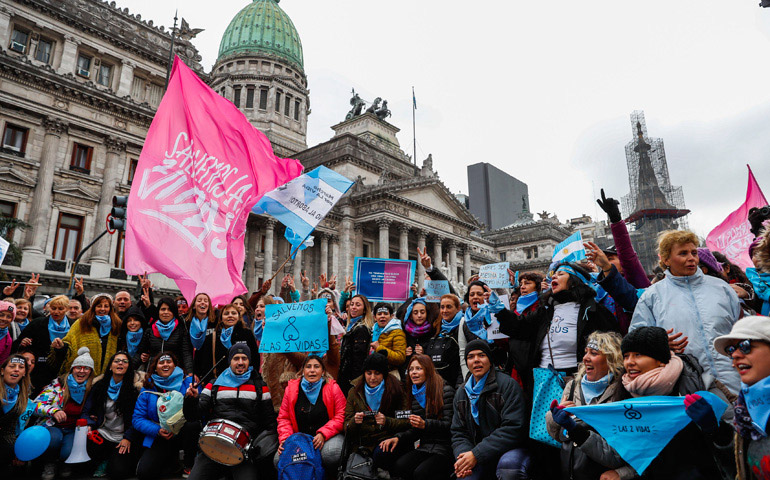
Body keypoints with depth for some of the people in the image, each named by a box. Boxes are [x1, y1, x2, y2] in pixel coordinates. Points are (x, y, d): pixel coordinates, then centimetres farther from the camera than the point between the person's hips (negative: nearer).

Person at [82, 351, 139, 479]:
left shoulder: (135, 388, -4)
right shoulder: (99, 386, 6)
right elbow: (86, 411, 7)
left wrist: (128, 438, -16)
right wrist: (89, 426, -14)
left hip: (124, 438, -3)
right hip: (103, 434, 3)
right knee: (86, 444, -30)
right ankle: (103, 462, 5)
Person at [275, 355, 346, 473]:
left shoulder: (332, 388, -3)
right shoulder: (291, 389, 4)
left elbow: (340, 417, -5)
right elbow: (283, 418, 9)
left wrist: (323, 434, -18)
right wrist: (284, 439, -9)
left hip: (329, 435, -2)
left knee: (331, 455, -35)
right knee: (279, 460, -22)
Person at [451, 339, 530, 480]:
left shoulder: (507, 384, -7)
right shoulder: (461, 394, 12)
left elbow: (513, 428, -16)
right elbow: (458, 432, 12)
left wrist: (476, 454, -20)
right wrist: (463, 455, -13)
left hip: (510, 450, -4)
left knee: (508, 463, -36)